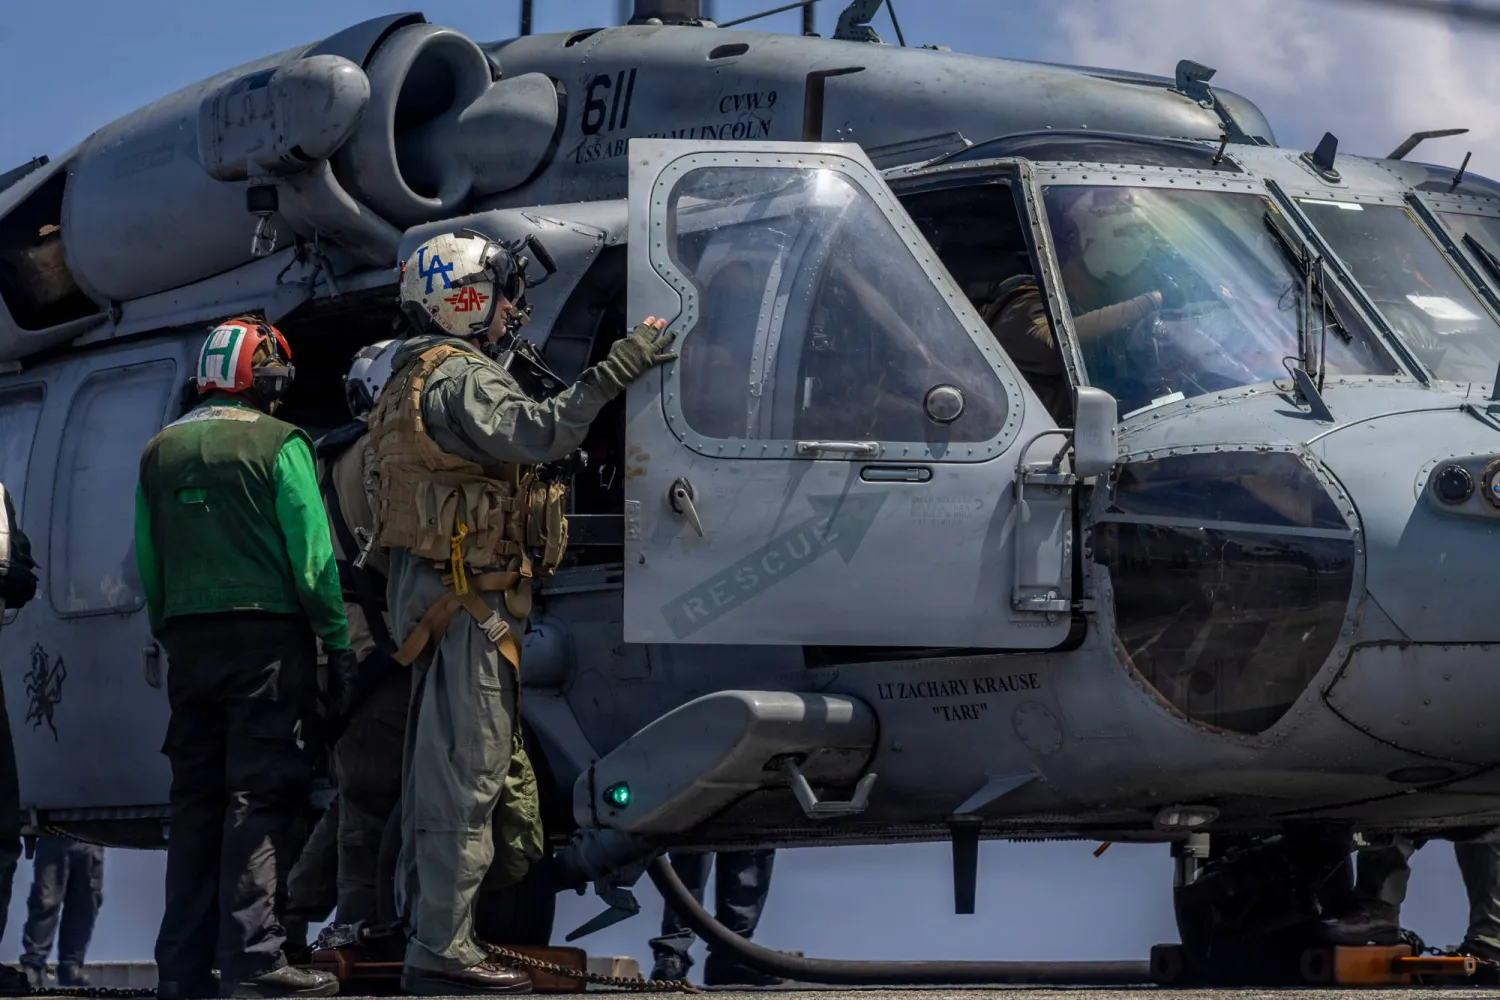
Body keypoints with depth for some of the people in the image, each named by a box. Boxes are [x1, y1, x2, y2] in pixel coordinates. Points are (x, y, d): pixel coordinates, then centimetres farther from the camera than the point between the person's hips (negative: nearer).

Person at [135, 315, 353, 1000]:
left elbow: (147, 565, 12)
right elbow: (312, 557, -9)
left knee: (196, 797, 10)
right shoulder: (278, 444, -5)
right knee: (261, 798, -5)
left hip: (190, 641, 5)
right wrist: (339, 645, -4)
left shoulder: (159, 453, 11)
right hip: (268, 635, -5)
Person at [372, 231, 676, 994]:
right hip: (468, 595, -11)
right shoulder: (460, 378, -15)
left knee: (440, 761, 16)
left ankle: (423, 923, 24)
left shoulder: (419, 376, 20)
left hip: (436, 589, 11)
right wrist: (612, 374, -29)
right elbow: (535, 433, -30)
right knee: (467, 768, -11)